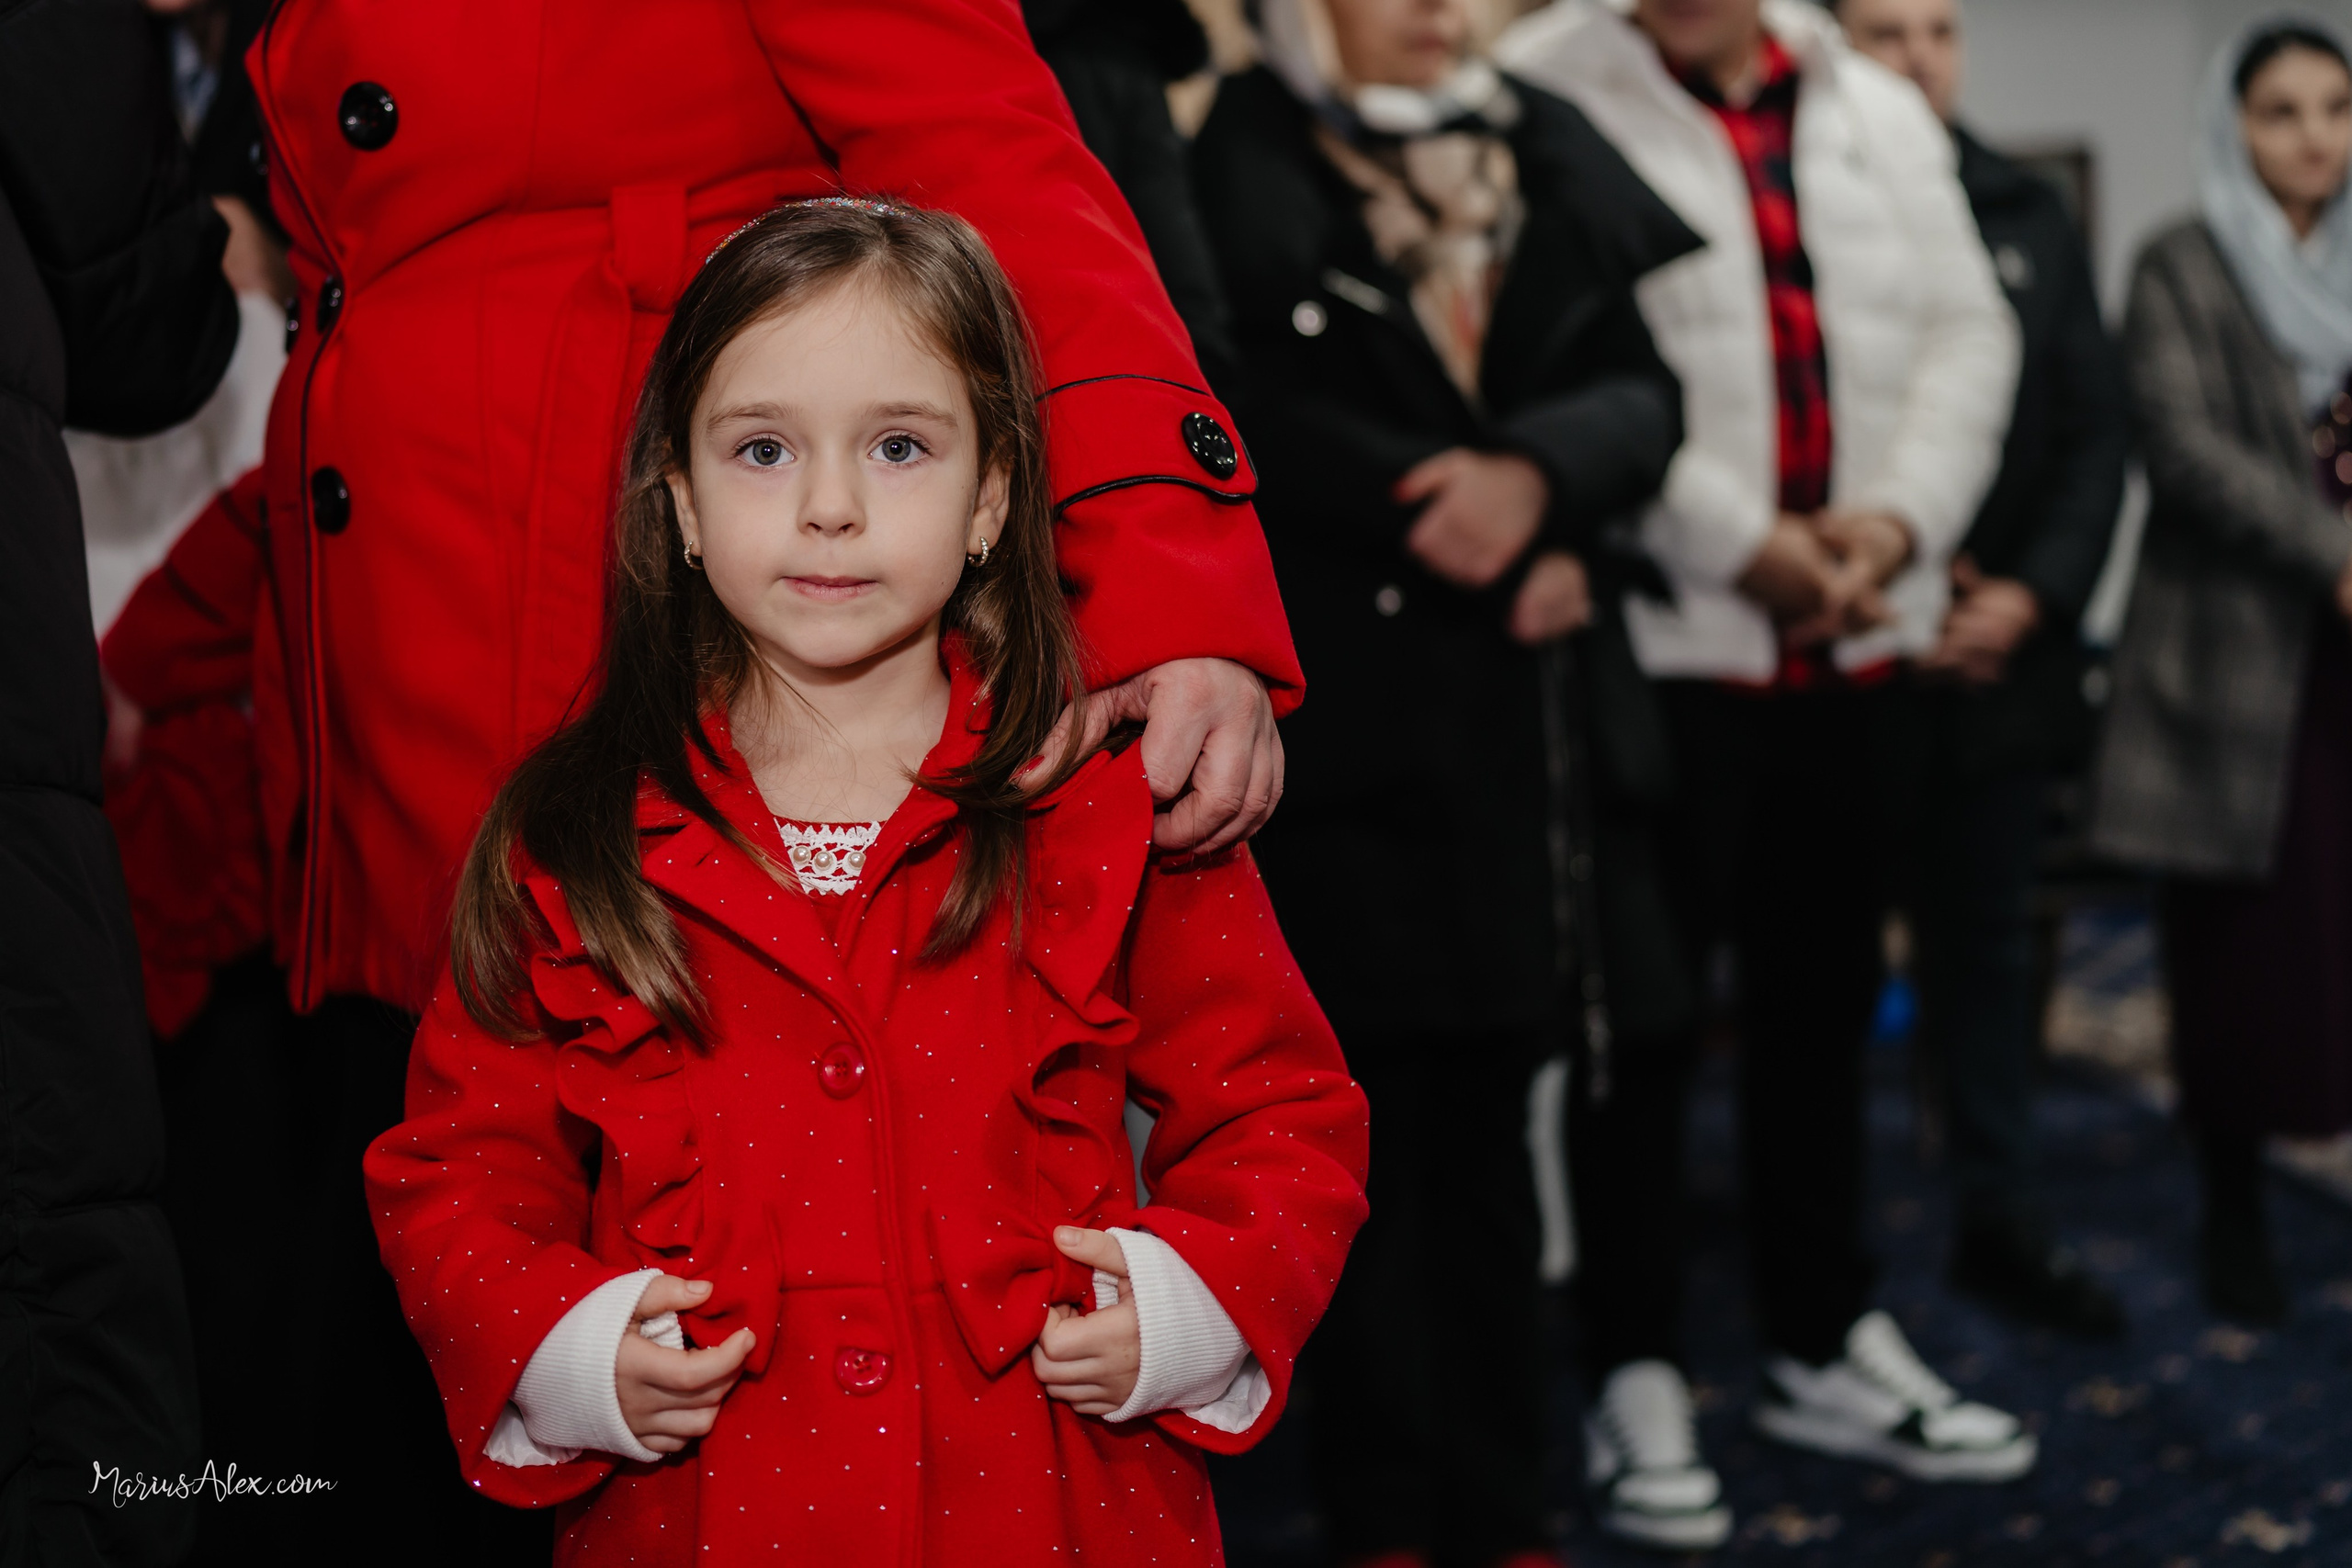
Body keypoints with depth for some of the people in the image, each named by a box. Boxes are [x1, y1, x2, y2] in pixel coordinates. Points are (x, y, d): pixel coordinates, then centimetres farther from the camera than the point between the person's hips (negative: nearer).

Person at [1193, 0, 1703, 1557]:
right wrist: (1487, 562, -11)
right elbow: (1263, 421, -11)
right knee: (1373, 1126, 1)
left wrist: (1536, 475, -16)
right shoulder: (1239, 168, -2)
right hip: (1344, 715, -4)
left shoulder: (1549, 155, 13)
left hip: (1541, 717, 4)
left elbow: (1645, 392, 5)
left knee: (1494, 1117, 8)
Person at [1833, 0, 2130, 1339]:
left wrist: (2036, 591, -6)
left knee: (1991, 944, 14)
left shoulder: (2031, 217, 9)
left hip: (2004, 658, 5)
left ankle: (2005, 1225, 26)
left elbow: (2098, 427, 8)